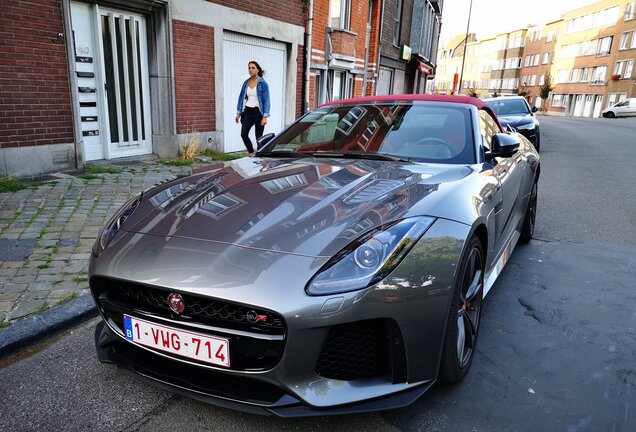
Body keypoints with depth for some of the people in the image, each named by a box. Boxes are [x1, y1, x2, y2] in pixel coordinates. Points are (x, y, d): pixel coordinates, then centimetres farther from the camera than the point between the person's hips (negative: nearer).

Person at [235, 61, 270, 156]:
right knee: (243, 134, -9)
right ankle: (251, 153, 12)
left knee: (258, 136, -1)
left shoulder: (263, 83, -6)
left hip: (258, 112, -4)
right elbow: (241, 98, 14)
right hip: (248, 112, 4)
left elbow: (266, 100, -9)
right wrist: (238, 113, 10)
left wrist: (265, 117, -16)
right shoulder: (246, 83, 9)